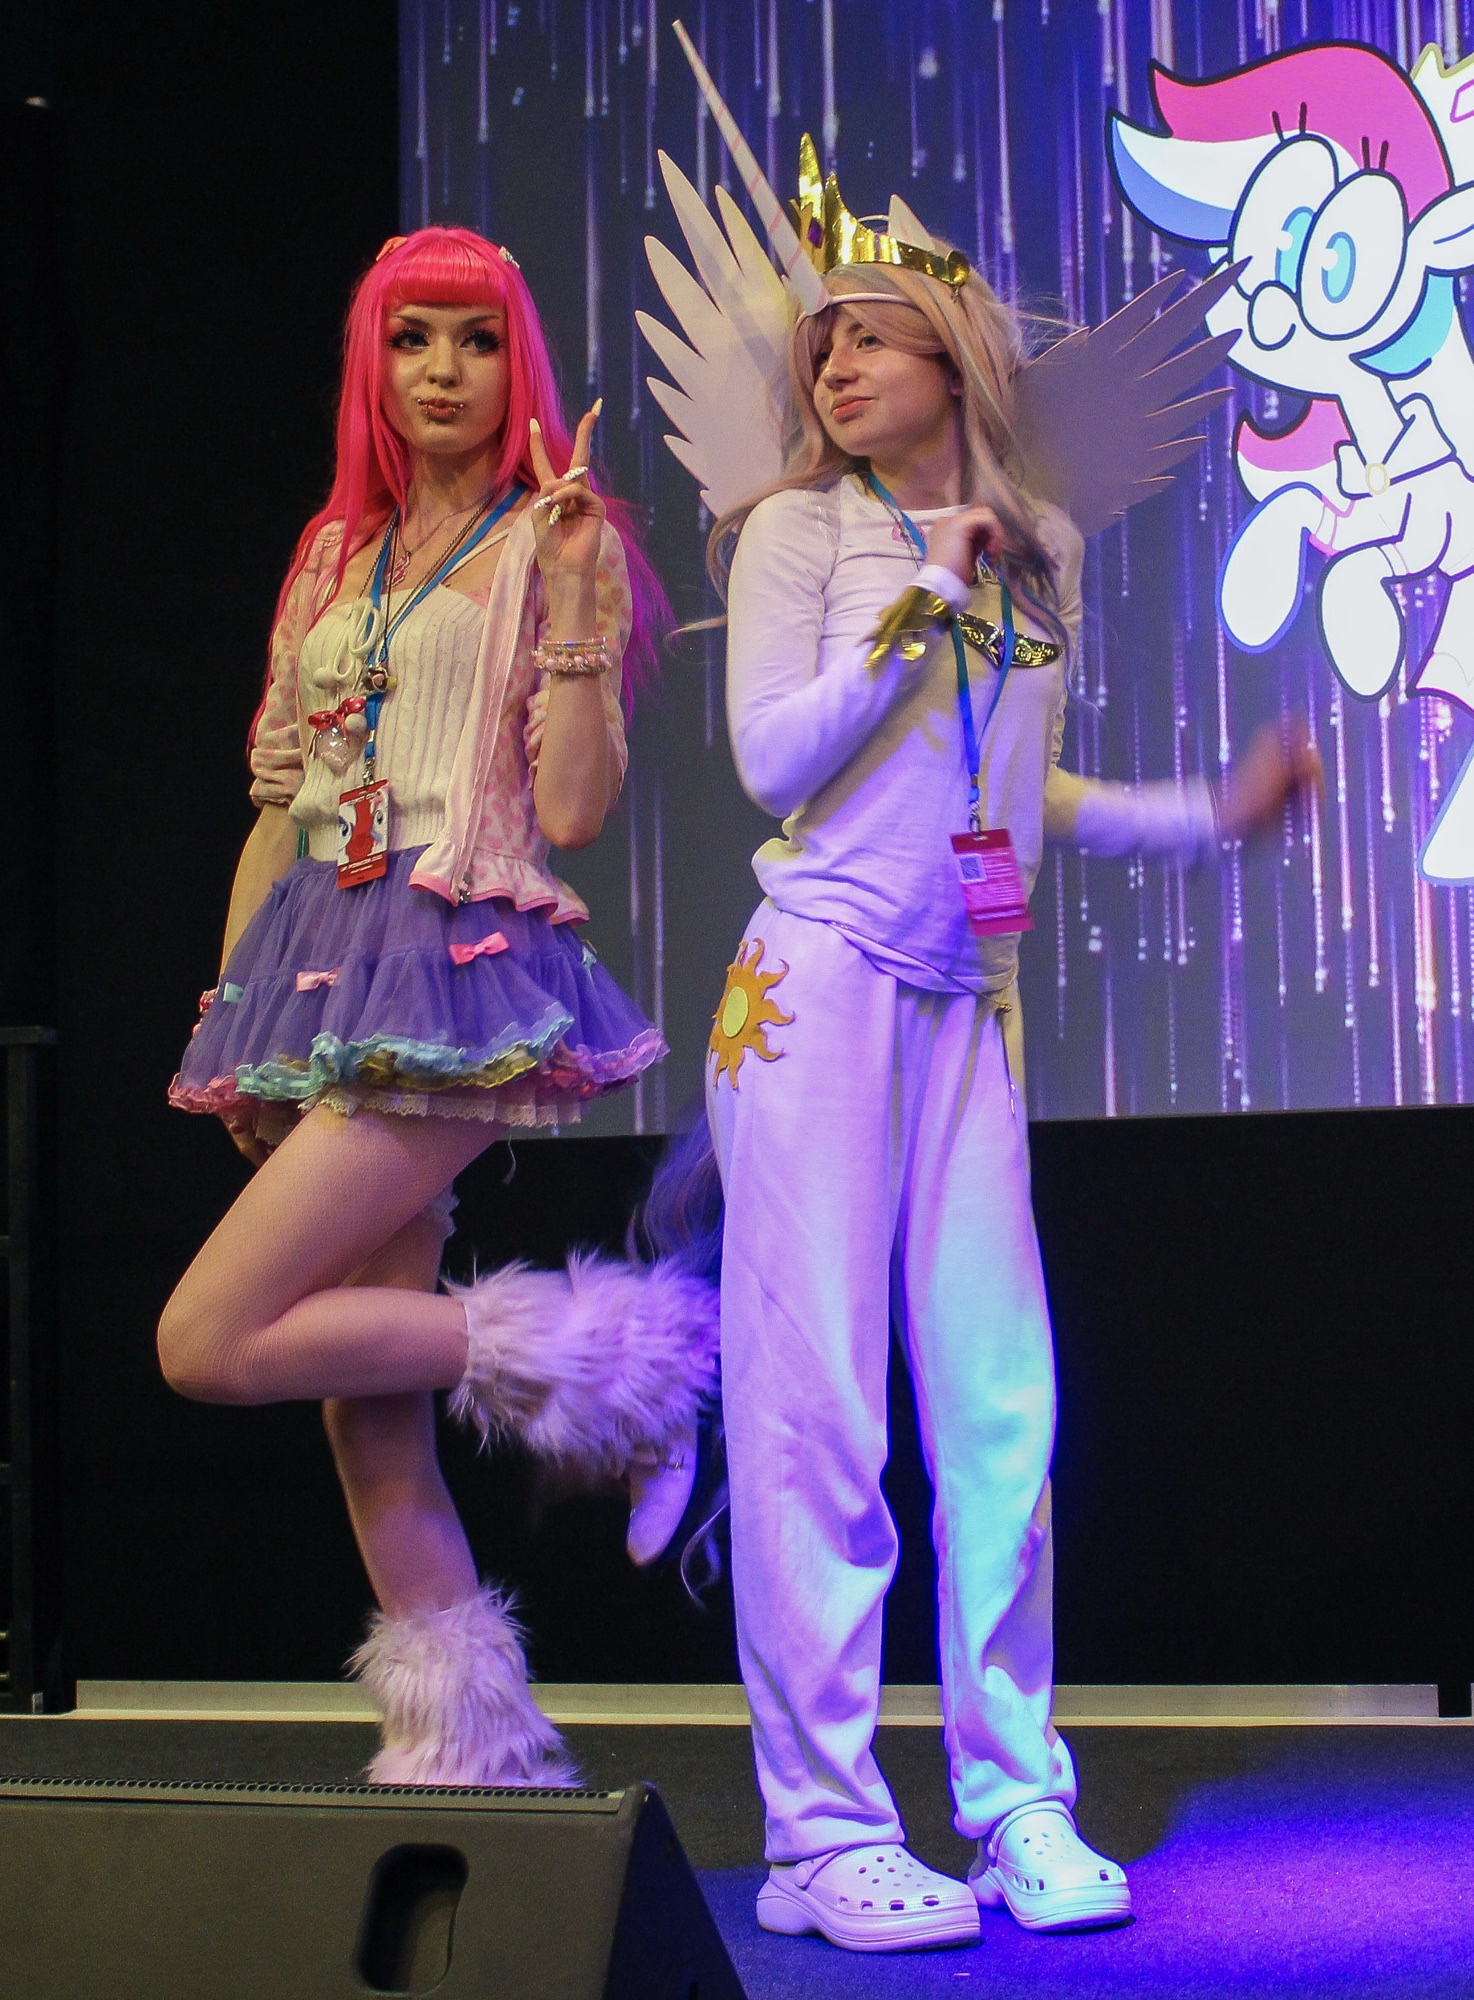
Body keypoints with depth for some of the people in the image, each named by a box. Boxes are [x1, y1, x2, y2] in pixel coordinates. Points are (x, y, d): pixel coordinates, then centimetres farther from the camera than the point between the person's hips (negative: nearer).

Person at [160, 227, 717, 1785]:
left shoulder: (552, 546, 1)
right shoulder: (336, 558, 19)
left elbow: (572, 811, -9)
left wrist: (575, 597, -16)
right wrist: (235, 1010, 15)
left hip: (456, 971, -6)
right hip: (315, 970, 7)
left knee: (209, 1341, -16)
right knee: (366, 1424, 3)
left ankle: (557, 1354, -3)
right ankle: (459, 1757, 12)